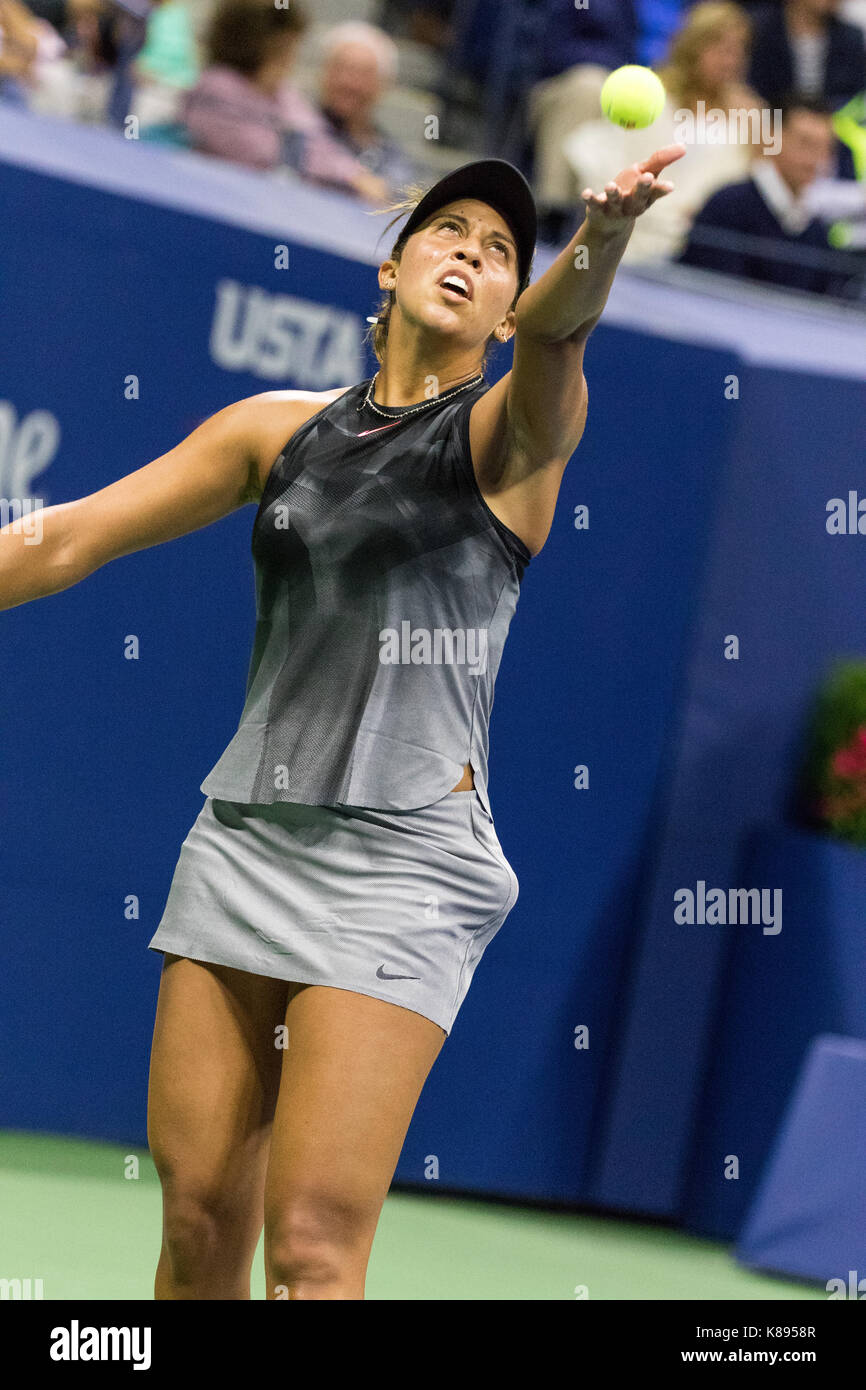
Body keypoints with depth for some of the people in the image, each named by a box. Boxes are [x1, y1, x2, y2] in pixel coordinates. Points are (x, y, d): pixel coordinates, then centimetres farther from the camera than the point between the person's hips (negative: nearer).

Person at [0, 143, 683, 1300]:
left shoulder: (508, 434, 1)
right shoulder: (281, 429, 12)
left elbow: (555, 332, -22)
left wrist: (601, 235, -44)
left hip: (401, 860, -4)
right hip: (244, 841, 4)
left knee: (311, 1244, -11)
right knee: (198, 1216, 5)